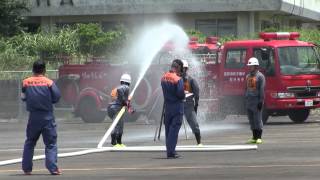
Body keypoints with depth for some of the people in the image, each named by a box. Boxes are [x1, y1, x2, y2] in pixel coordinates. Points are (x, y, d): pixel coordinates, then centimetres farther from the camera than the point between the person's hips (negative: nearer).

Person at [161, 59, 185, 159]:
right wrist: (184, 95, 2)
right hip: (177, 106, -6)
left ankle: (169, 151, 17)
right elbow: (181, 94, -19)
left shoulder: (163, 78, 5)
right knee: (174, 129, -4)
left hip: (167, 106, 6)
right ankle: (171, 152, -7)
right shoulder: (178, 79, -16)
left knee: (168, 129, 13)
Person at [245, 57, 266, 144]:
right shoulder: (248, 76, 17)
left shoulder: (260, 76, -6)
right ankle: (254, 137, 12)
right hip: (249, 100, 7)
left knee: (258, 119, -8)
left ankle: (259, 138, -5)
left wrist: (261, 101, -17)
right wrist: (246, 99, 15)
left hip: (256, 101, -7)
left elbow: (262, 90, -11)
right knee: (251, 120, 7)